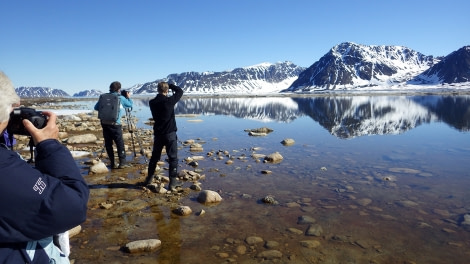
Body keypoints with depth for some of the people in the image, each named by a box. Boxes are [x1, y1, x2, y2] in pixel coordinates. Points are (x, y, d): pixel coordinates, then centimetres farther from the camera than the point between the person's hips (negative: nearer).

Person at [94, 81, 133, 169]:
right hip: (115, 124, -4)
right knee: (120, 143, 3)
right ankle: (122, 162, 4)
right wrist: (128, 97, 27)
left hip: (104, 123, 4)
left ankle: (112, 163, 12)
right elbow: (130, 104, 12)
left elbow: (96, 107, 10)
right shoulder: (121, 98, -3)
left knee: (108, 143, 9)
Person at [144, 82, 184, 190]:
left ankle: (149, 179, 29)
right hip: (170, 133, -4)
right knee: (173, 158, 3)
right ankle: (172, 182, 2)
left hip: (158, 134, 5)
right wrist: (169, 85, 10)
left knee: (154, 157, 18)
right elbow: (180, 91, 1)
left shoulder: (152, 103, -1)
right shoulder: (170, 100, -13)